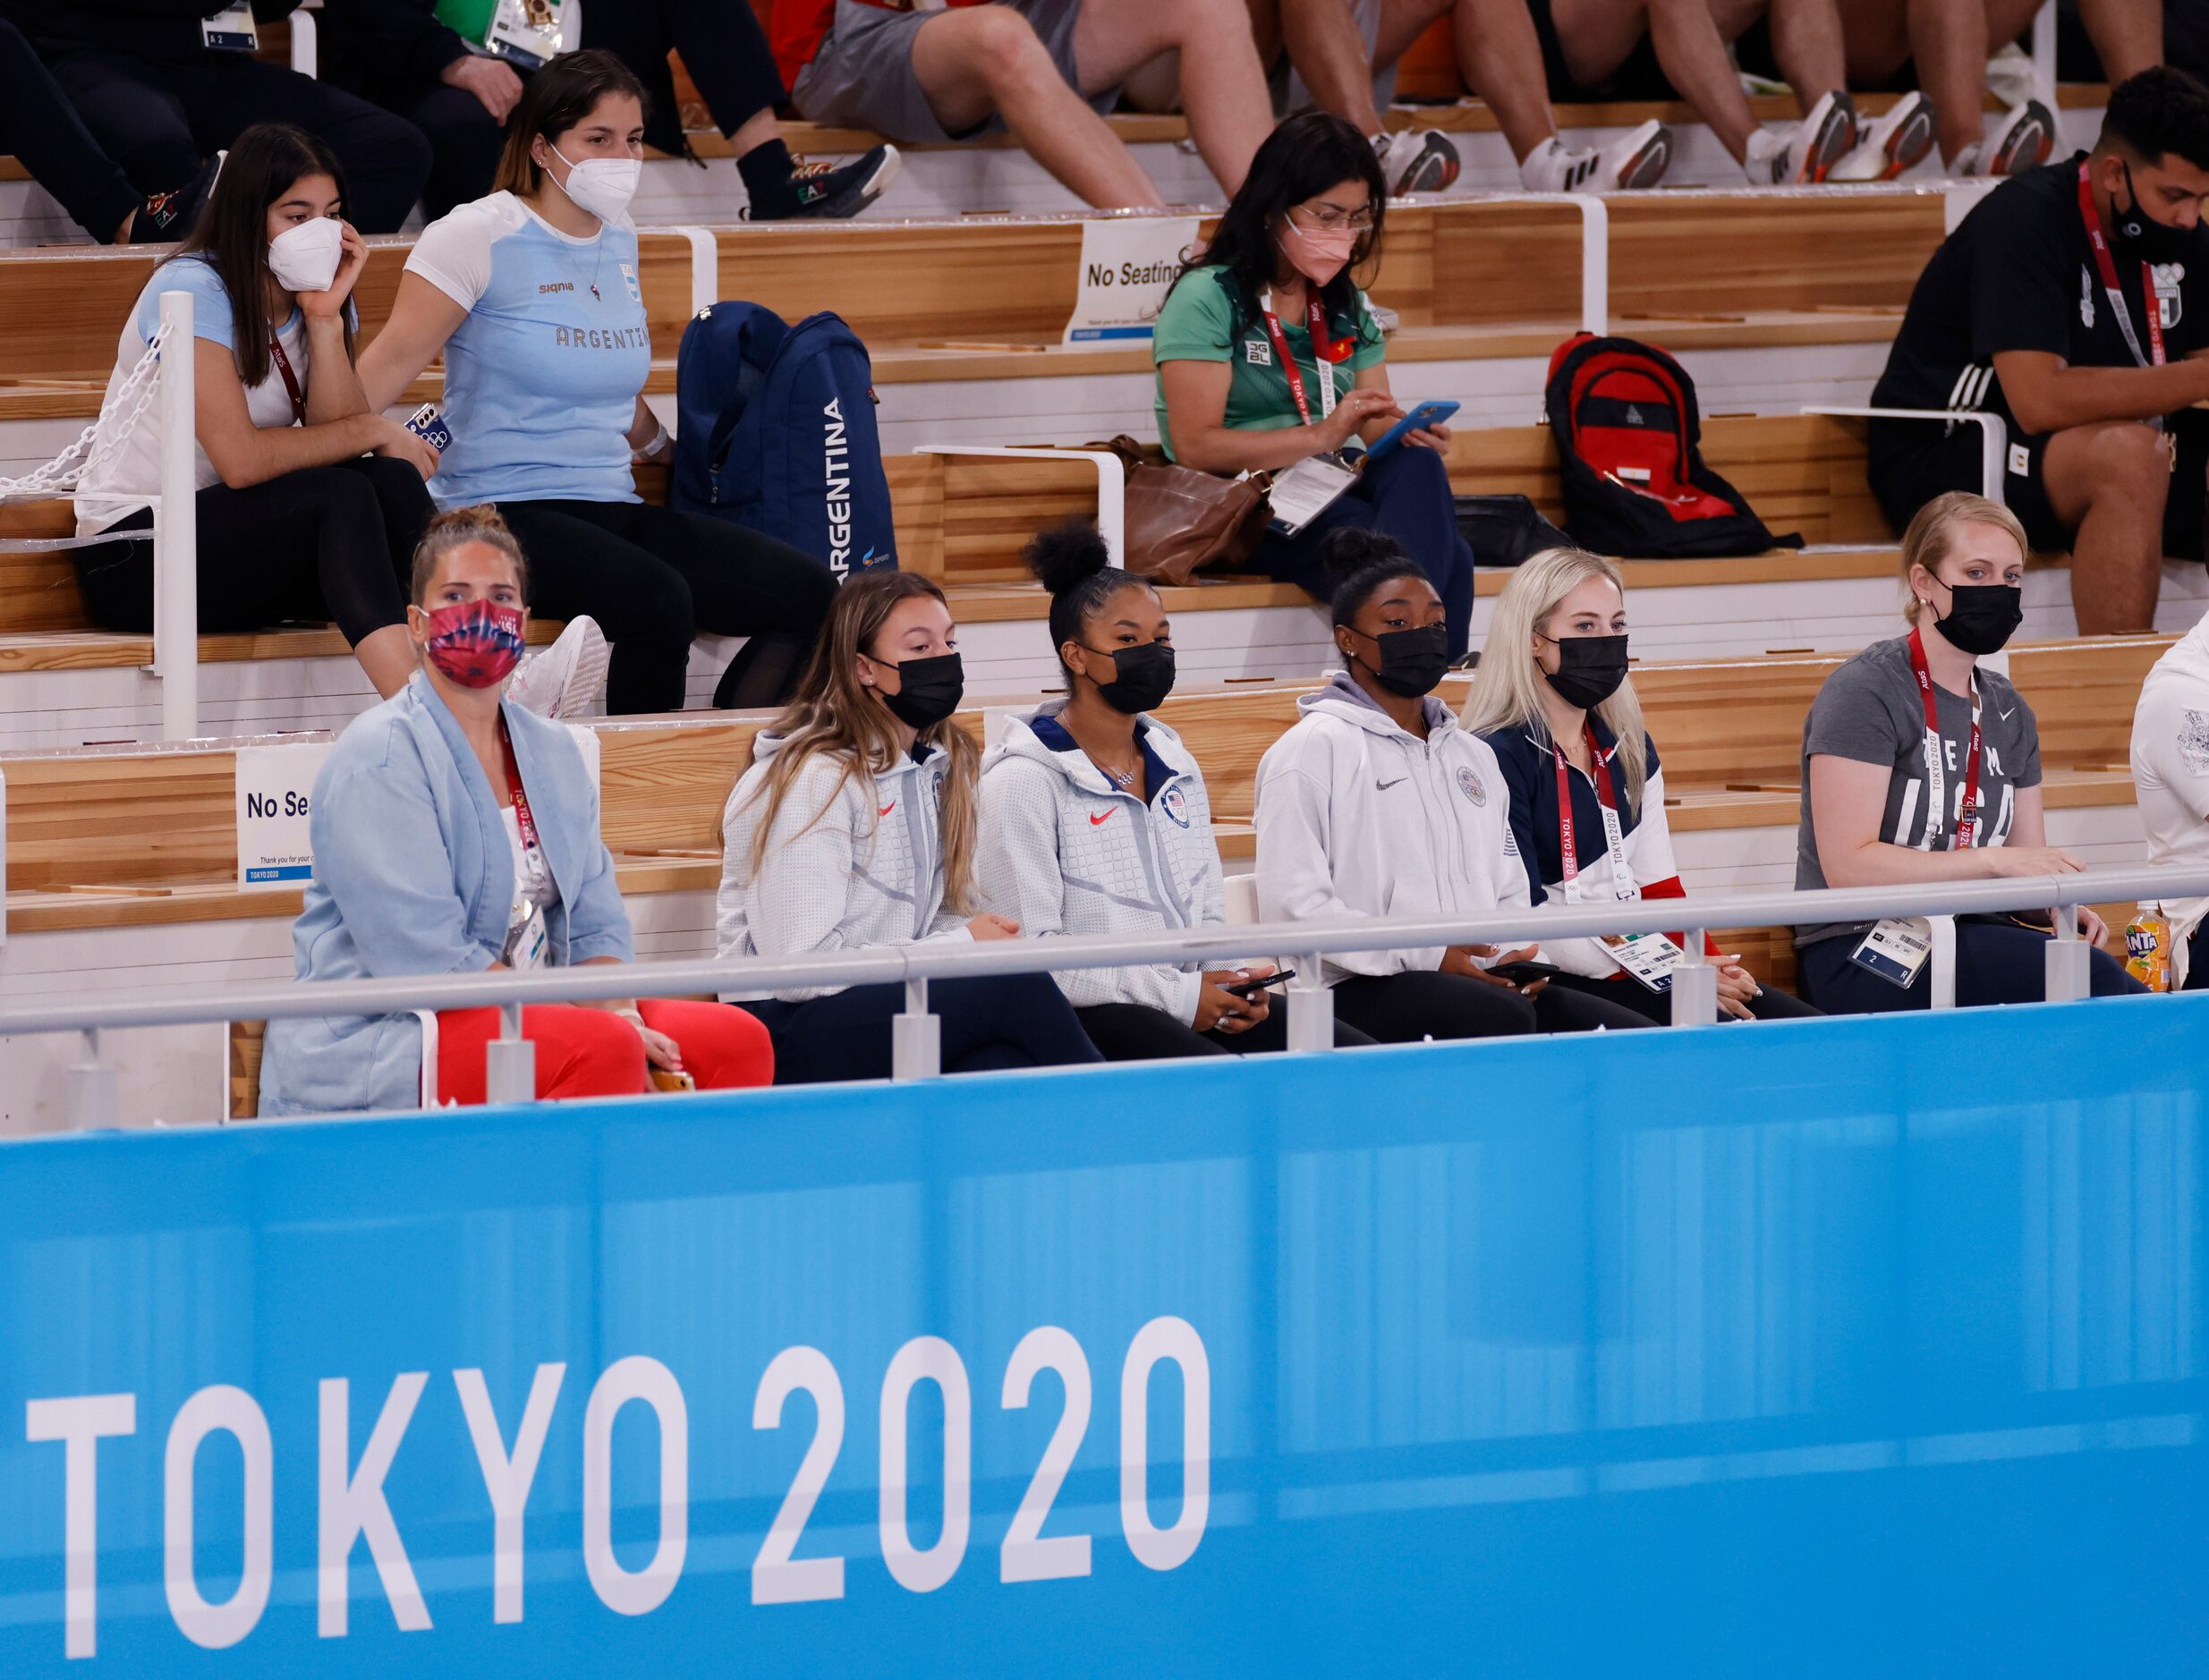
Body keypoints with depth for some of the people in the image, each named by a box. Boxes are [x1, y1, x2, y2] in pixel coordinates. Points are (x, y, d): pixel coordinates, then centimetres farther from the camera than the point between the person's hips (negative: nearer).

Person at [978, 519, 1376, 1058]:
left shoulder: (1175, 766, 20)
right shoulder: (1026, 779, -4)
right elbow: (1031, 951, -11)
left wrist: (1230, 982, -1)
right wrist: (1177, 996, -15)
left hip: (1191, 1002, 7)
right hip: (1087, 1014, -7)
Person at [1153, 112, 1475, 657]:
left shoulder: (1347, 307, 20)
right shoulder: (1209, 298, -2)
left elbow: (1378, 428, 20)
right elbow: (1194, 447, -10)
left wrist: (1409, 435, -7)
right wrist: (1320, 436, -19)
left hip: (1337, 492, 6)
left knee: (1419, 467, -32)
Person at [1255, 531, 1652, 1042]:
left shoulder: (1474, 756, 26)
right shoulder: (1316, 748, 2)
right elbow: (1293, 909, -9)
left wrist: (1517, 957, 2)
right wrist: (1429, 956, -17)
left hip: (1484, 981, 7)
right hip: (1355, 995, -7)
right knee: (1502, 1017, -37)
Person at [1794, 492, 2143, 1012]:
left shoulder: (2007, 711, 16)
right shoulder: (1867, 692, -7)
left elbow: (2028, 866, 15)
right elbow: (1848, 866, -15)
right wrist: (1993, 860, -20)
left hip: (1966, 939, 7)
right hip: (1860, 952, -7)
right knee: (2094, 977, -28)